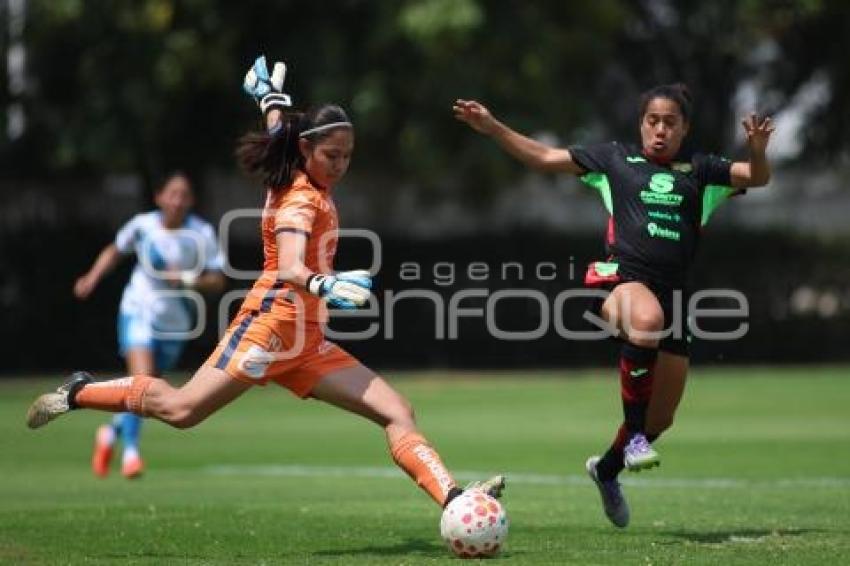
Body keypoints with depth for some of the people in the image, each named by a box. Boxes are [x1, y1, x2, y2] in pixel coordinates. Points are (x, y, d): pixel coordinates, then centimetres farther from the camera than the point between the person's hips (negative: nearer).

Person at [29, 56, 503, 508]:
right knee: (181, 408, -14)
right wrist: (324, 285, -51)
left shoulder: (312, 185, 13)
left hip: (308, 344, 9)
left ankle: (453, 498, -16)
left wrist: (272, 98, 55)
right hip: (272, 322, -9)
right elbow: (289, 270, -31)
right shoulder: (301, 200, -12)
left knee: (397, 413, -5)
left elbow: (280, 134, 36)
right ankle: (80, 393, 6)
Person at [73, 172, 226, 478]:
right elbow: (115, 250, 13)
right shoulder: (142, 225, -6)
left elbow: (217, 281, -9)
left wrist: (187, 280, -25)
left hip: (174, 323, 2)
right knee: (141, 377, -24)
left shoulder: (202, 234, -9)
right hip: (138, 310, -2)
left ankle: (112, 431, 40)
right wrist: (93, 276, 0)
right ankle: (130, 451, -16)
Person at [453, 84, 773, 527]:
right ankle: (633, 435, -29)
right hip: (622, 275, -4)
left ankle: (606, 469, 39)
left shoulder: (699, 171, 15)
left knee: (661, 417, 8)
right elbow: (544, 157, 14)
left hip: (673, 292, 4)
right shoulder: (615, 159, 12)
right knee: (647, 318, -42)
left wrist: (758, 151, -16)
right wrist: (492, 128, 7)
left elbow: (757, 178, 6)